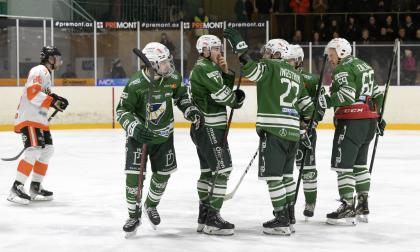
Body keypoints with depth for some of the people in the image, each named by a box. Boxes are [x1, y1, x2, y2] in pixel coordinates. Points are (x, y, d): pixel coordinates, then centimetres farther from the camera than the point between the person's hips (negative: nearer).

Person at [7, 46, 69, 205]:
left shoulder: (46, 74, 22)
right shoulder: (39, 71, -12)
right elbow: (33, 93, -24)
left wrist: (56, 100, 12)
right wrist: (53, 102, -23)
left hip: (39, 119, 11)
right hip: (29, 119, -11)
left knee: (47, 150, 11)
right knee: (34, 151, -20)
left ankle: (35, 187, 18)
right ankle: (16, 189, -21)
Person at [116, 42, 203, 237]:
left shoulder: (173, 78, -12)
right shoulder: (136, 84, -25)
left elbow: (181, 96, 9)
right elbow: (122, 111, -18)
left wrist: (191, 112, -6)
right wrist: (135, 128, -33)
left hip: (164, 135, 4)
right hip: (139, 135, -4)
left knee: (163, 173, 10)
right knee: (134, 174, -10)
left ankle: (151, 206, 37)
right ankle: (134, 215, 9)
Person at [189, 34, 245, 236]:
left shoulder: (206, 68, 19)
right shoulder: (204, 68, -14)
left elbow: (225, 87, 16)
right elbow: (221, 94, -19)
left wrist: (226, 73, 1)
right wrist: (237, 100, -1)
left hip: (204, 127, 11)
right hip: (209, 127, -11)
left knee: (208, 170, 13)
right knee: (222, 168, -12)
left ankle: (204, 218, 18)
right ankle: (213, 219, -13)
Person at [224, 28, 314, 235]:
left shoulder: (272, 67, -2)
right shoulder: (296, 76, 21)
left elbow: (252, 70, -23)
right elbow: (308, 107, 23)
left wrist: (239, 46, -20)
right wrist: (304, 129, 32)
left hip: (273, 130, -8)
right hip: (292, 132, 8)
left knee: (273, 175, -5)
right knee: (286, 174, 18)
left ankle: (282, 221, -5)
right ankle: (289, 217, 22)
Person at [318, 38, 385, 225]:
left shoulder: (343, 69, -10)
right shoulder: (365, 66, 18)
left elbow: (347, 94, -24)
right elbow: (377, 94, 22)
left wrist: (326, 101, -21)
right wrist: (376, 117, 28)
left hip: (351, 122, -10)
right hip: (370, 121, 10)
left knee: (342, 164, -7)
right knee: (359, 163, 17)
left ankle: (347, 208, -9)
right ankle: (363, 207, 20)